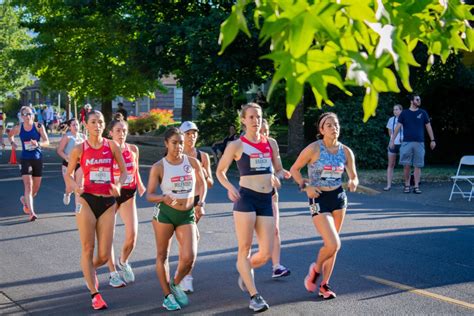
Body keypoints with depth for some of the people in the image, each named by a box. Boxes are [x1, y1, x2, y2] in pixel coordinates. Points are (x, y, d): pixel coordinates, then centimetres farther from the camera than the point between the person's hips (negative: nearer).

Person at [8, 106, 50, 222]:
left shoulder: (39, 126, -5)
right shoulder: (18, 128, -1)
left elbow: (47, 141, -8)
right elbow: (10, 135, 21)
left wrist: (38, 144, -27)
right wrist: (12, 142, 3)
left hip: (38, 159, 1)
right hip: (25, 159, -1)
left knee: (36, 187, 13)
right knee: (28, 185, -15)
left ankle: (25, 199, 45)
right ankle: (31, 213, -19)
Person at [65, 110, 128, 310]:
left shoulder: (112, 146, 2)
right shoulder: (79, 149, 0)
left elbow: (124, 171, 9)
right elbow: (68, 173, 9)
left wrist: (118, 185, -11)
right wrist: (74, 186, -12)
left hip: (108, 202, 1)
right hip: (87, 201, -1)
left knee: (104, 255, 2)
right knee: (88, 249, -1)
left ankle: (90, 270, 38)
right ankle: (95, 294, 10)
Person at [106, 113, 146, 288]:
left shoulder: (133, 149, 2)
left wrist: (140, 186, 13)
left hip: (128, 194, 3)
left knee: (132, 233, -6)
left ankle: (123, 262, 25)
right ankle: (113, 274, 16)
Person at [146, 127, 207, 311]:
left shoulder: (192, 162, 0)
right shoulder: (158, 167, -8)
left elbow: (202, 183, 17)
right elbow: (149, 195, -8)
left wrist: (201, 203, 5)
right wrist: (163, 198, -28)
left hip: (188, 215, 2)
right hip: (165, 213, -2)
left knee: (189, 258, -9)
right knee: (162, 255, 8)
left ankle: (175, 284, 20)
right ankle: (167, 296, 23)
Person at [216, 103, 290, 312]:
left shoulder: (271, 143, 12)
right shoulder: (236, 145, 1)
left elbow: (278, 170, 22)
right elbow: (220, 171, 8)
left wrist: (278, 176, -1)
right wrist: (230, 188, -10)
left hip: (266, 200, 4)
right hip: (246, 198, -4)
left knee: (266, 253, 1)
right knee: (245, 248, -2)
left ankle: (245, 270, 33)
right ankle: (254, 296, 6)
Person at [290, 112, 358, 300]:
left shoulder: (346, 151, 1)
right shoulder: (314, 149, -12)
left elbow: (354, 176, 9)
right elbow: (294, 169, -3)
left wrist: (353, 183, -14)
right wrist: (305, 186, -16)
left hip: (339, 198, 5)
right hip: (319, 200, -5)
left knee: (332, 245, 10)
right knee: (333, 244, -15)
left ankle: (324, 285, 24)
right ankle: (316, 268, 16)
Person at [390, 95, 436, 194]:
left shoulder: (423, 113, 8)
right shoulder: (404, 113, 6)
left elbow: (428, 127, 11)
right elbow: (398, 127, 5)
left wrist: (432, 140, 6)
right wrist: (392, 140, 0)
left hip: (419, 143, 1)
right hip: (407, 143, -1)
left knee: (417, 166, 0)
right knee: (406, 165, -3)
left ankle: (416, 186, 4)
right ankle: (407, 185, 10)